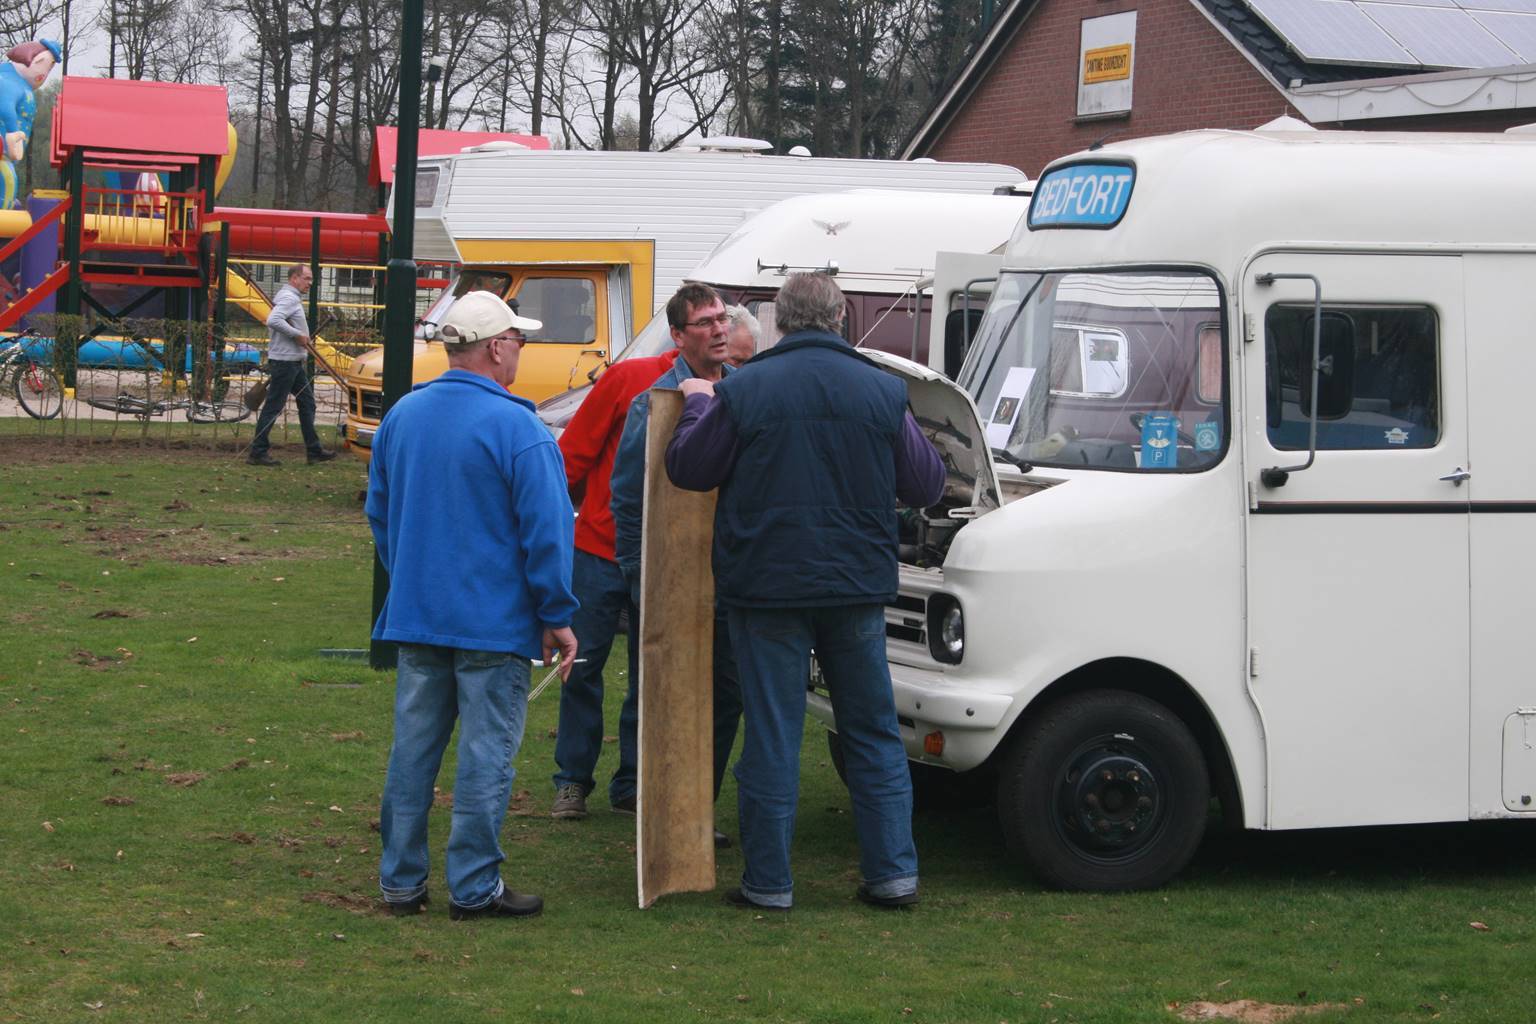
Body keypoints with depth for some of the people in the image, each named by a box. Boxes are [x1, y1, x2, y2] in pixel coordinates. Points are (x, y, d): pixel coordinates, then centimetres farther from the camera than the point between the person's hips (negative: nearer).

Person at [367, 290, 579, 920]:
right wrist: (557, 617, -7)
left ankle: (400, 879, 17)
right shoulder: (516, 428, -15)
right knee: (486, 753, 1)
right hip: (494, 621, -6)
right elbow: (547, 530, -15)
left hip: (415, 614, 6)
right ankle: (473, 887, 5)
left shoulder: (401, 415, 7)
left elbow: (379, 511, 17)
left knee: (414, 745, 12)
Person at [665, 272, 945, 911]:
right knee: (873, 731, 13)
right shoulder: (882, 391, -1)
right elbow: (927, 485, 6)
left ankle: (768, 882, 7)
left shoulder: (742, 391, -9)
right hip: (858, 587, 2)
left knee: (772, 734, 4)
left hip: (767, 588, -2)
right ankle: (893, 872, 14)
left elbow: (687, 469, 0)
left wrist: (696, 404, 17)